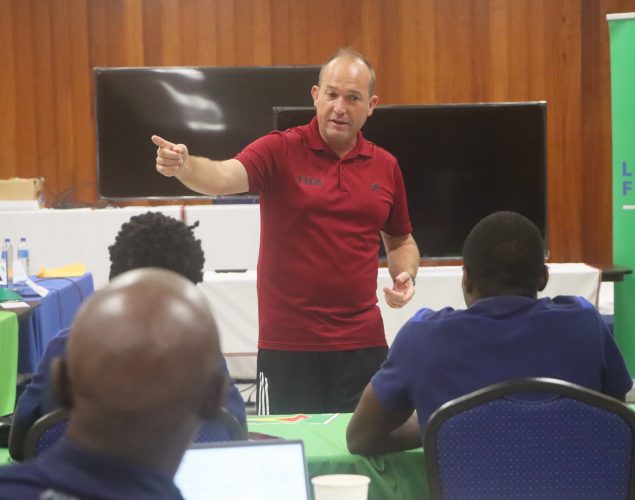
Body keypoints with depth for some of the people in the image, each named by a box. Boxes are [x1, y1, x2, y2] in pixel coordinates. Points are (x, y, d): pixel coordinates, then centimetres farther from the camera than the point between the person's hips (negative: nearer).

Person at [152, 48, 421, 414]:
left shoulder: (385, 166, 8)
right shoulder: (280, 151, -4)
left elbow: (401, 240, 21)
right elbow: (224, 177, -22)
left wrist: (406, 274, 1)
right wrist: (185, 166, -42)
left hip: (363, 344, 3)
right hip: (287, 346, -3)